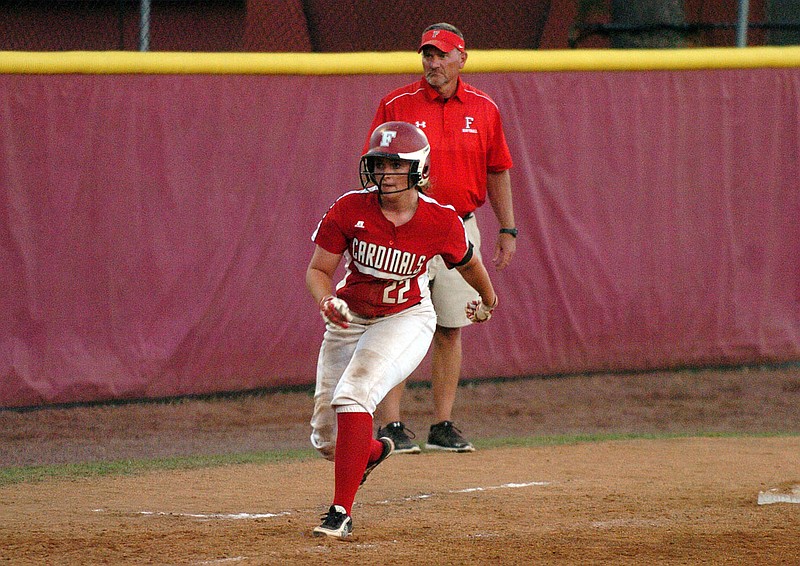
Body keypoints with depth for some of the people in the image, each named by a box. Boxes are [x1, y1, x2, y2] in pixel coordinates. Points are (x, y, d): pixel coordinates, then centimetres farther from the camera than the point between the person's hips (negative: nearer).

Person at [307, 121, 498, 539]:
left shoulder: (442, 223, -16)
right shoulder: (349, 210, -16)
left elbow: (467, 262, 6)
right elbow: (318, 270, -7)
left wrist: (488, 301, 26)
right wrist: (327, 302, -30)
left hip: (407, 319, -3)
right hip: (350, 321, 3)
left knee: (353, 392, -30)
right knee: (327, 439, 5)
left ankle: (341, 512, -28)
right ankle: (373, 452, 44)